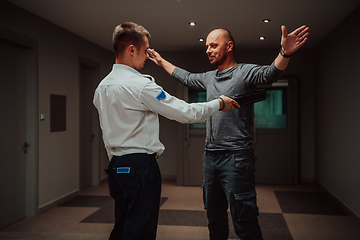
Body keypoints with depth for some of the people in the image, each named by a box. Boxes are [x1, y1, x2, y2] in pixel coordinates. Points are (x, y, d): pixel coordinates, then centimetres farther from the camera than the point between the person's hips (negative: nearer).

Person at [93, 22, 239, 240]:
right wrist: (219, 103, -1)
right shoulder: (140, 85, -16)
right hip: (140, 165, -9)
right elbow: (186, 113, -14)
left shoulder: (102, 87, 11)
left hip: (116, 165, 9)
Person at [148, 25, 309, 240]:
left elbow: (270, 73, -28)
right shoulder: (209, 78, 15)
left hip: (236, 158, -8)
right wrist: (162, 62, 40)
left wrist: (285, 53, -48)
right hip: (210, 156, 8)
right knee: (214, 217, 21)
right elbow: (186, 77, 32)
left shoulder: (245, 72, -8)